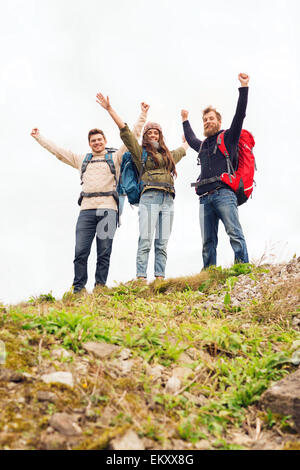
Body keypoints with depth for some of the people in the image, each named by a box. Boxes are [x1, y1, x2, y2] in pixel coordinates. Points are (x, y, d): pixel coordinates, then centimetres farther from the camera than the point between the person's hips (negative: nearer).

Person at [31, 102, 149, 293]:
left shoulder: (115, 158, 18)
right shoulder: (82, 160, 25)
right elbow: (57, 150, 32)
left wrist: (142, 115, 11)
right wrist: (39, 137, 37)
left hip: (108, 209, -2)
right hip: (87, 209, 2)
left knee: (104, 252, -4)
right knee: (81, 251, -7)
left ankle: (100, 288, 0)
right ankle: (79, 289, -3)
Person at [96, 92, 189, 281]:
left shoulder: (168, 155, 28)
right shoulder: (140, 151, 14)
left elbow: (182, 151, 50)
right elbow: (125, 130, 8)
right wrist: (110, 109, 3)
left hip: (168, 200, 5)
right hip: (149, 198, -4)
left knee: (162, 243, -3)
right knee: (146, 240, -14)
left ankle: (160, 278, -6)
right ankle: (141, 278, -18)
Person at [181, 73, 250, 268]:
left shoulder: (228, 138, 13)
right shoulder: (202, 146, 30)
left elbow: (240, 115, 2)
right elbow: (190, 140, 53)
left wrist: (244, 88, -2)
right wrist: (185, 121, 64)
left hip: (224, 193, -6)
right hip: (205, 198, 6)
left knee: (235, 233, -17)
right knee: (208, 241, -1)